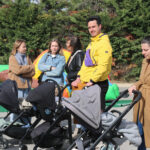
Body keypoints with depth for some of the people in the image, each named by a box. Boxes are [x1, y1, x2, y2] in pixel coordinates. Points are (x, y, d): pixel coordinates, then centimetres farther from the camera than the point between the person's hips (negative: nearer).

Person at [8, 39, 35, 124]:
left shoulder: (27, 58, 16)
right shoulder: (12, 58, 2)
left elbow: (33, 72, 4)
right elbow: (18, 69, -15)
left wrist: (22, 70, -10)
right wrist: (29, 67, -3)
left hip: (26, 85, 4)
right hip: (16, 85, -4)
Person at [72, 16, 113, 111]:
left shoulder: (104, 43, -12)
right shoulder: (92, 43, 18)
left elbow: (103, 66, -20)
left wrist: (92, 81, -21)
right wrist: (79, 77, 13)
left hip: (98, 84, -9)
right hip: (87, 83, 9)